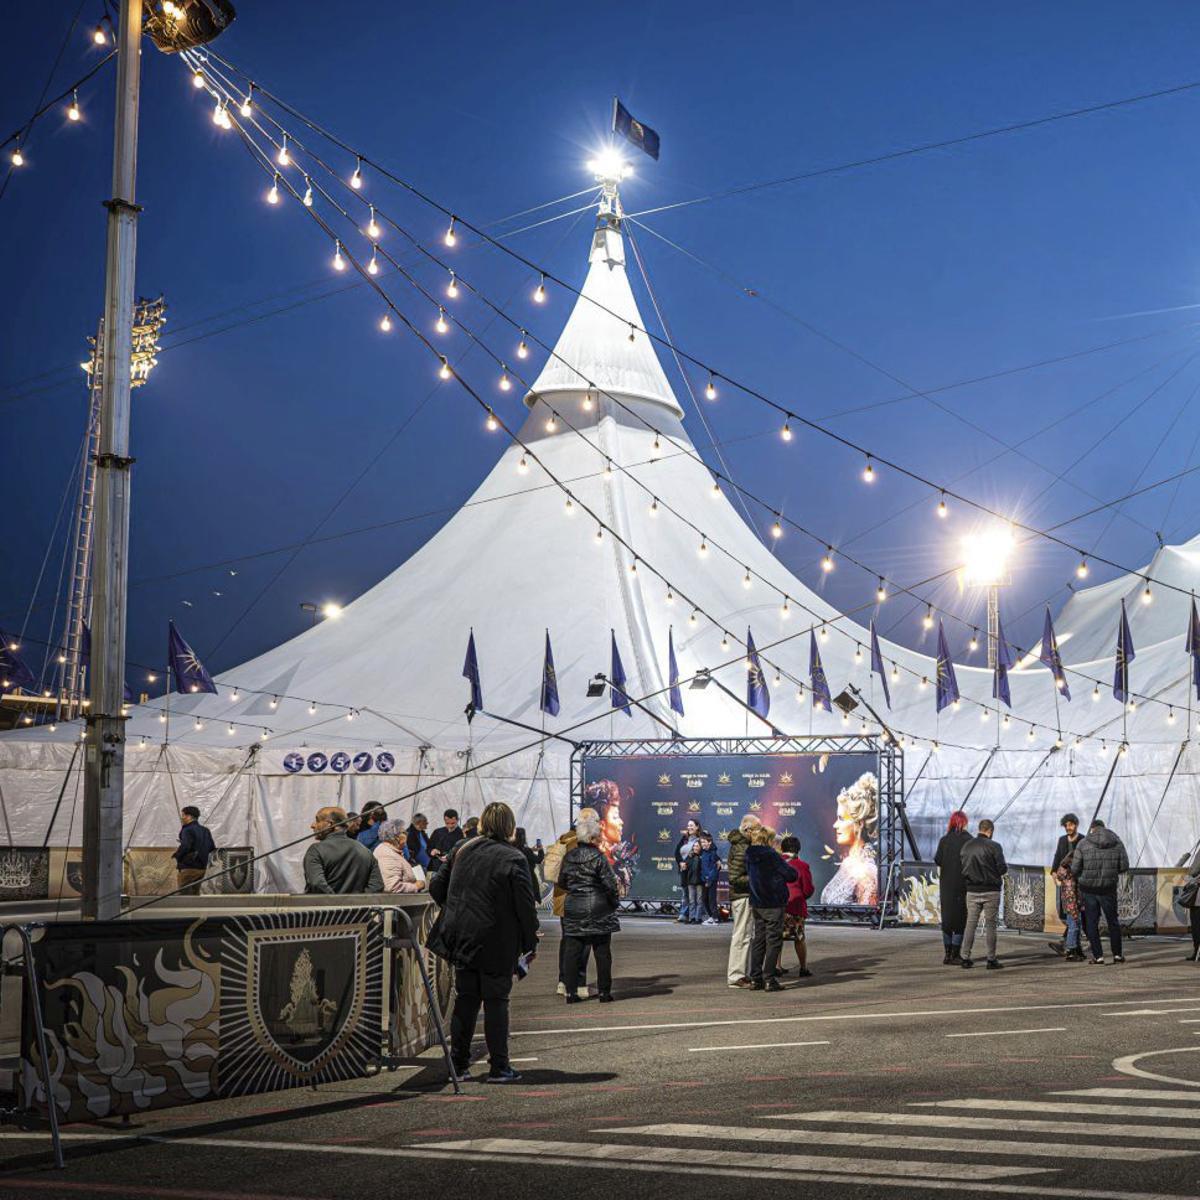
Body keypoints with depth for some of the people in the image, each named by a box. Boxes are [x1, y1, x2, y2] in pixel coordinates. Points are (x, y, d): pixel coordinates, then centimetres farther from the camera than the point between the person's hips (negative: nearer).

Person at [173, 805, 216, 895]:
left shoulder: (187, 830, -12)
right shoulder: (205, 830, 14)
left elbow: (185, 847, -26)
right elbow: (213, 848, 17)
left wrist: (176, 856, -11)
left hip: (188, 868, -8)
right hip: (202, 868, 8)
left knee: (184, 895, -5)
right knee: (195, 894, 16)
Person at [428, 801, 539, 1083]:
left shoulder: (461, 849, 4)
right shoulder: (513, 859, -12)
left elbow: (437, 887, 9)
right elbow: (525, 906, -11)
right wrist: (530, 943, -2)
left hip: (461, 939, 5)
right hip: (497, 943, -5)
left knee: (465, 1000, 12)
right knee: (495, 1001, 2)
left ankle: (459, 1065, 16)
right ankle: (498, 1067, 3)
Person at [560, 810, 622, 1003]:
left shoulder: (568, 856, 4)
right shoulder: (598, 857, -12)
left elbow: (562, 882, 13)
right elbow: (611, 884, -13)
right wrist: (615, 900, 4)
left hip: (572, 909, 4)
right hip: (598, 911, -4)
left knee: (572, 951, 6)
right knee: (602, 951, 5)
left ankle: (570, 992, 5)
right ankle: (604, 991, 8)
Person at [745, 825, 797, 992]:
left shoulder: (750, 856, 4)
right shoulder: (770, 855, -15)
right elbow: (791, 875, -11)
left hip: (756, 904, 6)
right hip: (774, 904, -6)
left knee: (758, 940, 12)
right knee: (773, 941, 0)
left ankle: (755, 978, 13)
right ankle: (769, 979, -1)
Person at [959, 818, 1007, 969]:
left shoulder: (967, 846, 4)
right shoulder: (994, 846, -10)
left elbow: (962, 867, 6)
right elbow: (1002, 869, -11)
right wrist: (1005, 869, 11)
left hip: (972, 891, 4)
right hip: (990, 891, -4)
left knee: (970, 923, 9)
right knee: (990, 924, 2)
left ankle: (965, 957, 7)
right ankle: (991, 959, 3)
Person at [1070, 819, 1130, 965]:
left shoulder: (1083, 844, -8)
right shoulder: (1117, 843, -2)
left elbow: (1075, 869, -9)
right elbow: (1124, 867, -3)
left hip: (1088, 889, -2)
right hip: (1108, 889, 2)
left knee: (1092, 923, 8)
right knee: (1113, 921, 18)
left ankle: (1098, 957, 5)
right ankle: (1117, 954, 23)